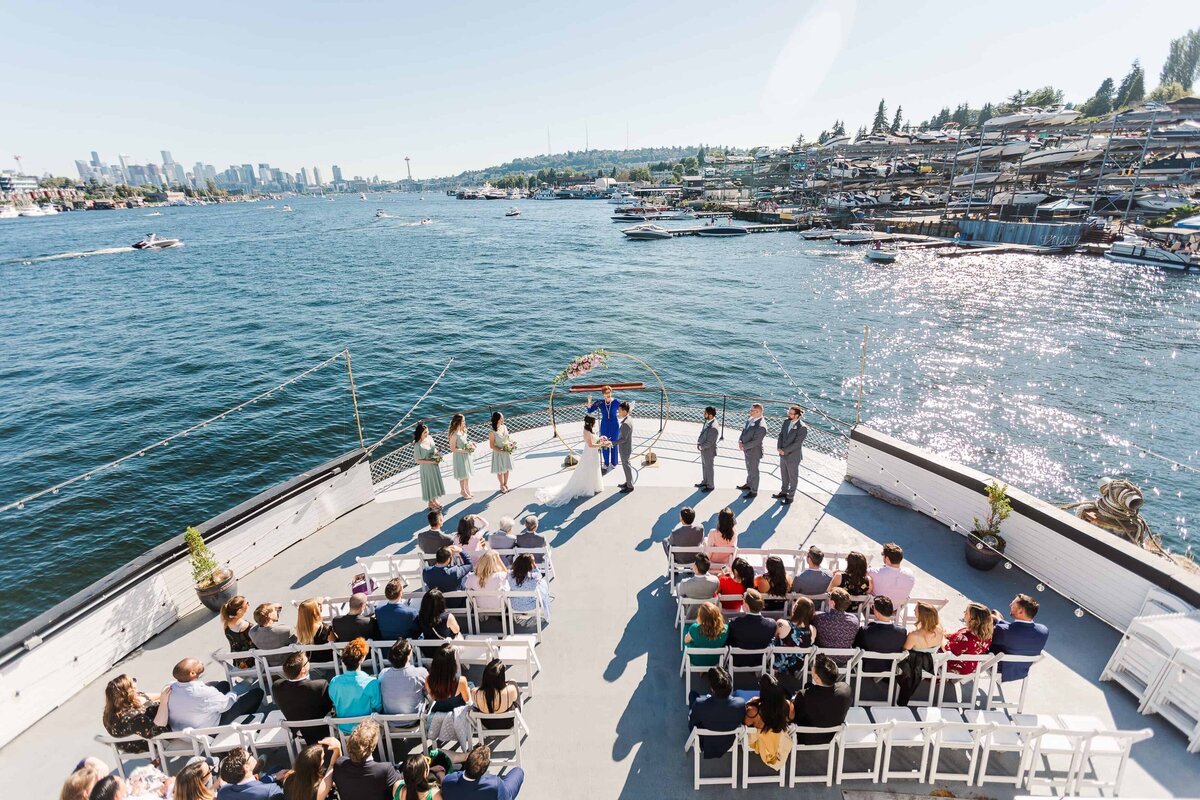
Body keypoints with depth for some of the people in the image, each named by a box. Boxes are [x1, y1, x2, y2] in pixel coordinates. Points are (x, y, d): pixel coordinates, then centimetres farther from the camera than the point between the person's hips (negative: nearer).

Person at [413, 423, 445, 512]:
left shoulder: (429, 438, -8)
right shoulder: (417, 445, -27)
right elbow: (417, 460, -21)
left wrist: (438, 456, -9)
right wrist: (430, 462, -23)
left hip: (435, 465, 7)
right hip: (426, 467, -7)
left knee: (435, 482, 21)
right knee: (429, 484, 11)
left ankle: (434, 500, 43)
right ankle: (431, 503, 33)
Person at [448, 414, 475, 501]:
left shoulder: (463, 431, -1)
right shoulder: (454, 435, -25)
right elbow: (453, 449, -23)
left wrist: (470, 446, -2)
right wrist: (465, 451, -25)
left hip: (466, 456, 8)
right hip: (459, 457, -7)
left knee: (467, 474, 19)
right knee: (462, 476, 9)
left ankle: (467, 490, 36)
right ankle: (463, 492, 28)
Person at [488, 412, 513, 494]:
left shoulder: (504, 427, -5)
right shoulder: (492, 432, -23)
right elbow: (491, 446, -18)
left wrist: (511, 443, -7)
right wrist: (502, 450, -23)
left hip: (507, 452, 5)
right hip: (498, 453, -5)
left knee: (507, 469, 17)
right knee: (500, 470, 12)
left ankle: (506, 484, 38)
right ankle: (502, 485, 34)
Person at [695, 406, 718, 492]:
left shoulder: (713, 427, -31)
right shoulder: (707, 421, -4)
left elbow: (710, 442, -26)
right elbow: (702, 433, 10)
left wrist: (701, 447, -14)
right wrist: (698, 443, 0)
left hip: (709, 451, -8)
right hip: (703, 449, 8)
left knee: (709, 468, 9)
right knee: (704, 466, 23)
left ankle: (710, 486, 26)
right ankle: (705, 482, 41)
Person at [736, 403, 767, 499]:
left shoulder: (761, 426, -29)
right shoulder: (750, 419, -2)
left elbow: (756, 441, -28)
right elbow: (744, 430, 9)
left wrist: (743, 446, -20)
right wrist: (740, 441, -7)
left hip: (754, 452, -8)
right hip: (747, 450, 8)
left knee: (753, 471, 8)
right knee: (749, 469, 26)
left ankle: (753, 491, 24)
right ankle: (749, 484, 46)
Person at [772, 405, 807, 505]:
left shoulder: (802, 428, -24)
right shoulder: (786, 422, -2)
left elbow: (796, 443, -24)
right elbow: (781, 435, 2)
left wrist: (784, 451, -20)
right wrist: (779, 448, -12)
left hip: (793, 457, -7)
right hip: (783, 455, 7)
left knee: (793, 478, 12)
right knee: (784, 476, 23)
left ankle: (790, 497, 27)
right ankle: (784, 492, 41)